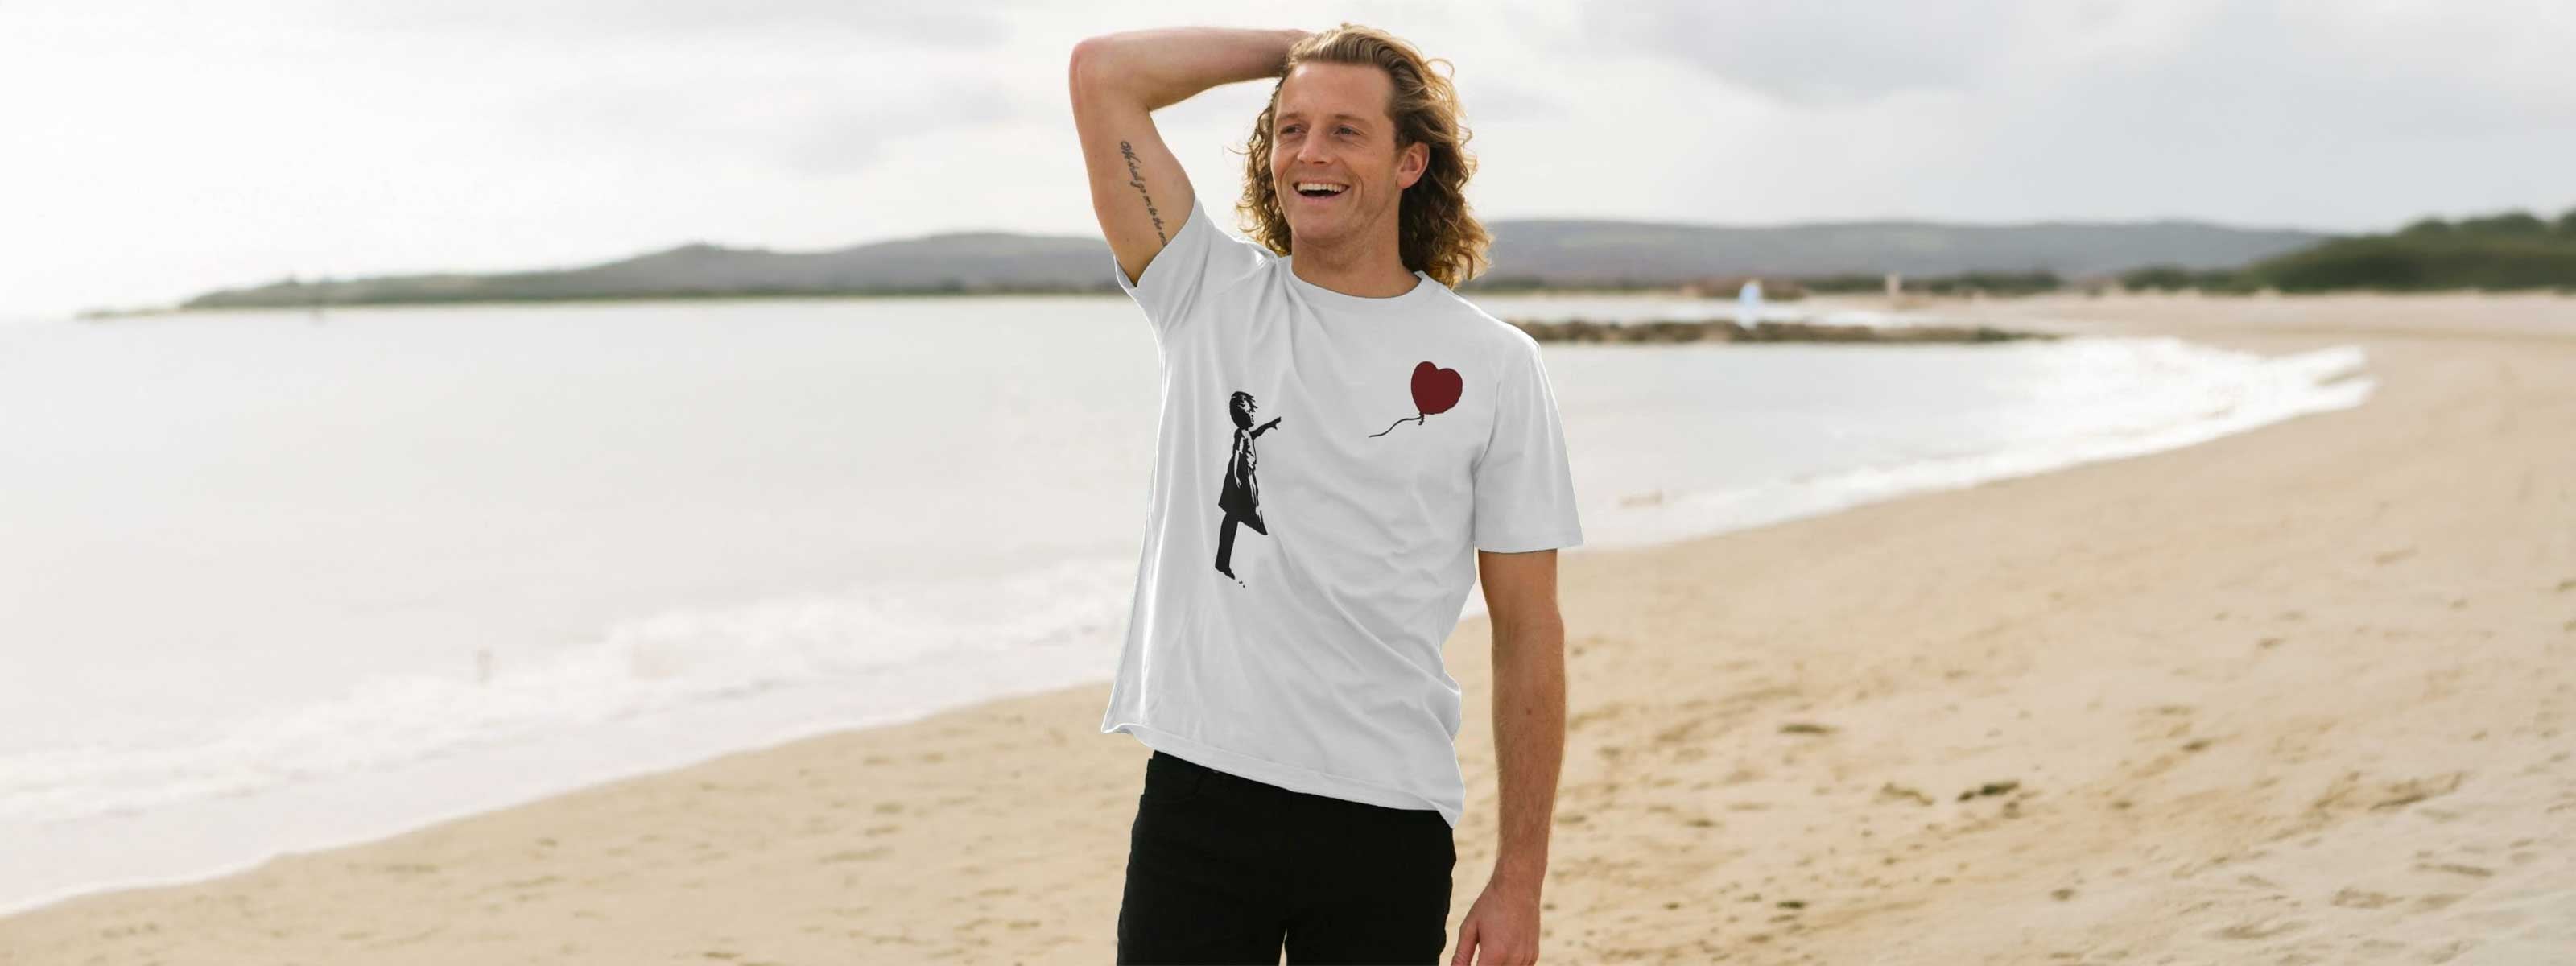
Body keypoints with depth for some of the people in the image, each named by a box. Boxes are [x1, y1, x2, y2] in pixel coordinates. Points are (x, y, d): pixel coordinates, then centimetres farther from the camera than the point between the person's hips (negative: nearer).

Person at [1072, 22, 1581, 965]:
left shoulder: (1491, 366, 2)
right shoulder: (1212, 297, 4)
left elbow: (1528, 636, 2)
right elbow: (1103, 71, -4)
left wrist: (1520, 880, -1)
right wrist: (1297, 47, 4)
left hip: (1389, 823, 0)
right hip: (1199, 792, 0)